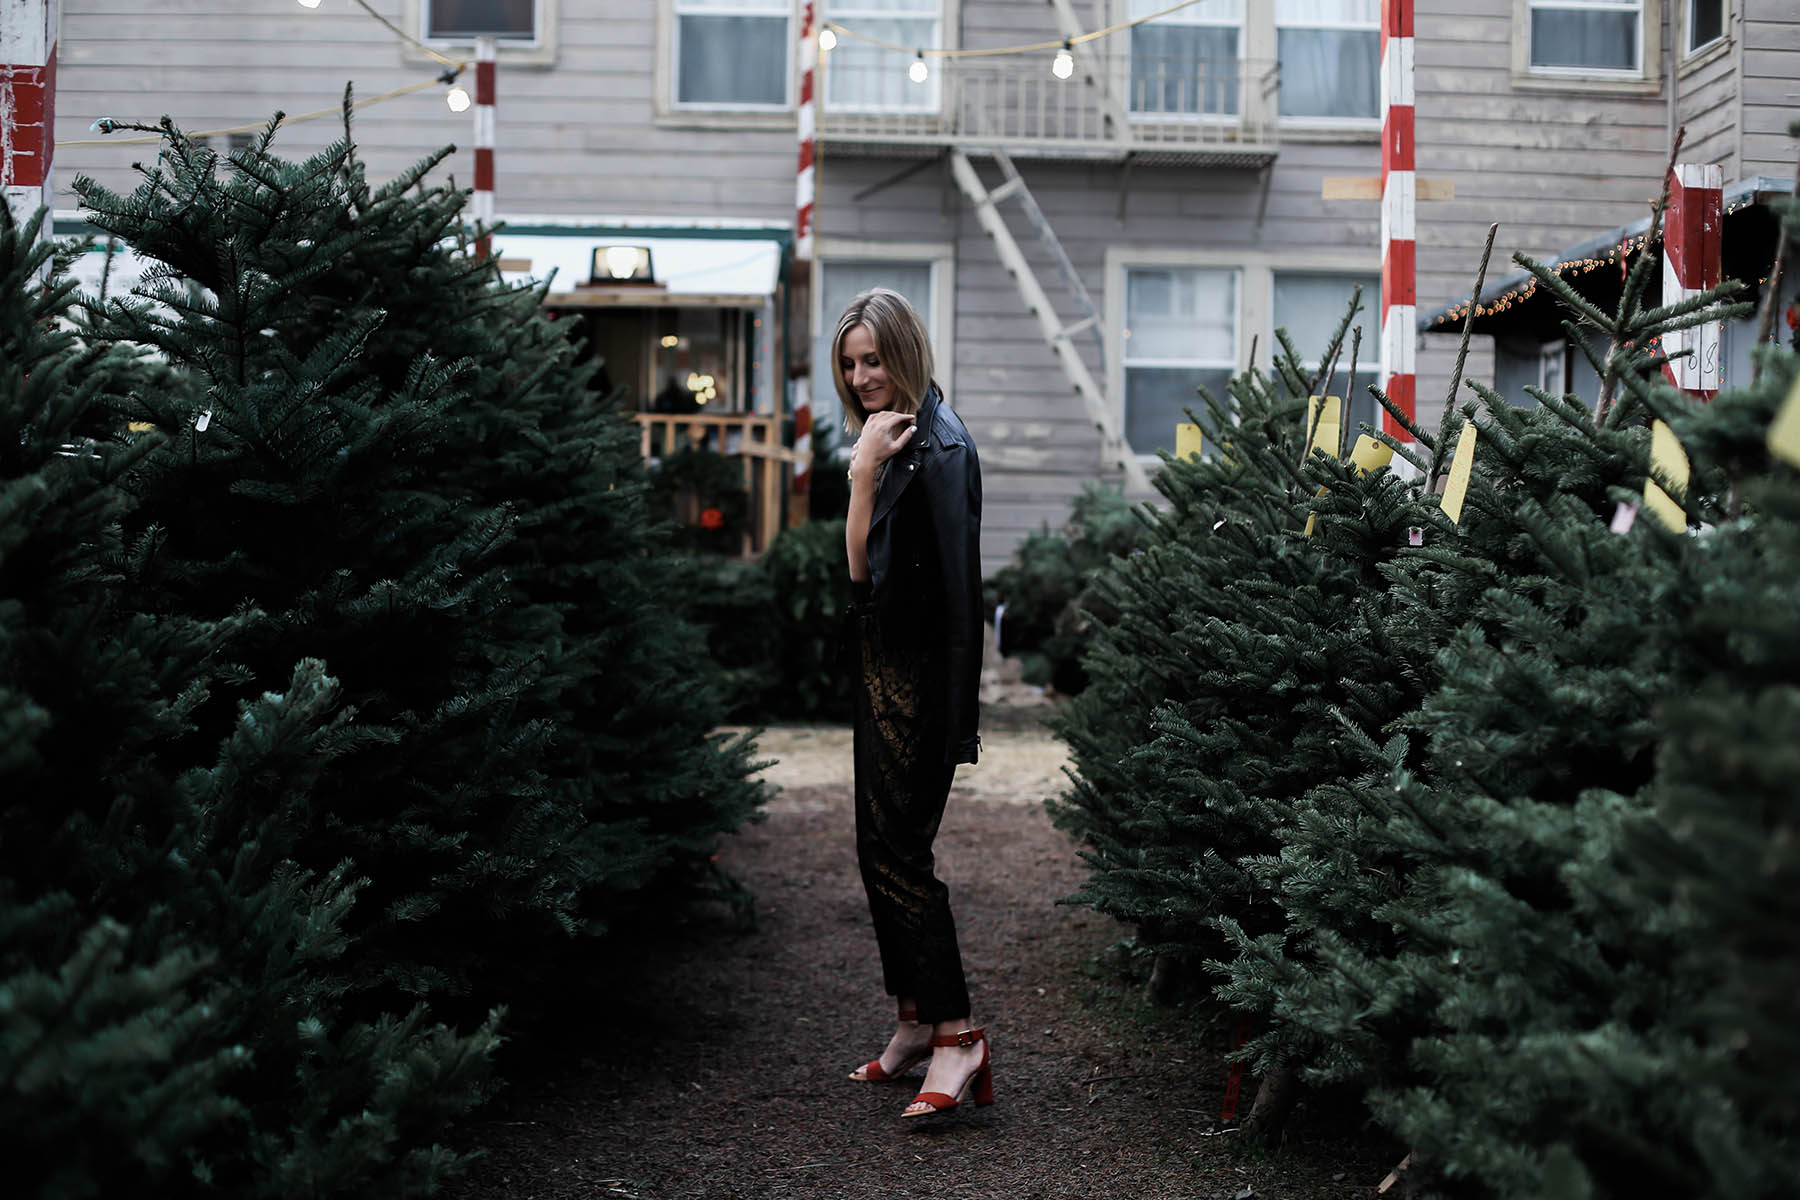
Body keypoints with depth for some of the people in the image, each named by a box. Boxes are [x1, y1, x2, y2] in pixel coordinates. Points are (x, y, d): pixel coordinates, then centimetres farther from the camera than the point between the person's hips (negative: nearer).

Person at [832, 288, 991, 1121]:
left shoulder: (939, 445, -15)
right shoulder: (888, 439, 14)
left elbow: (956, 586, -21)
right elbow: (860, 567, 9)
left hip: (917, 675, -10)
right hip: (883, 669, 10)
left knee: (900, 850, -10)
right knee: (879, 848, 14)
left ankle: (956, 1033, -5)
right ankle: (916, 1021, 24)